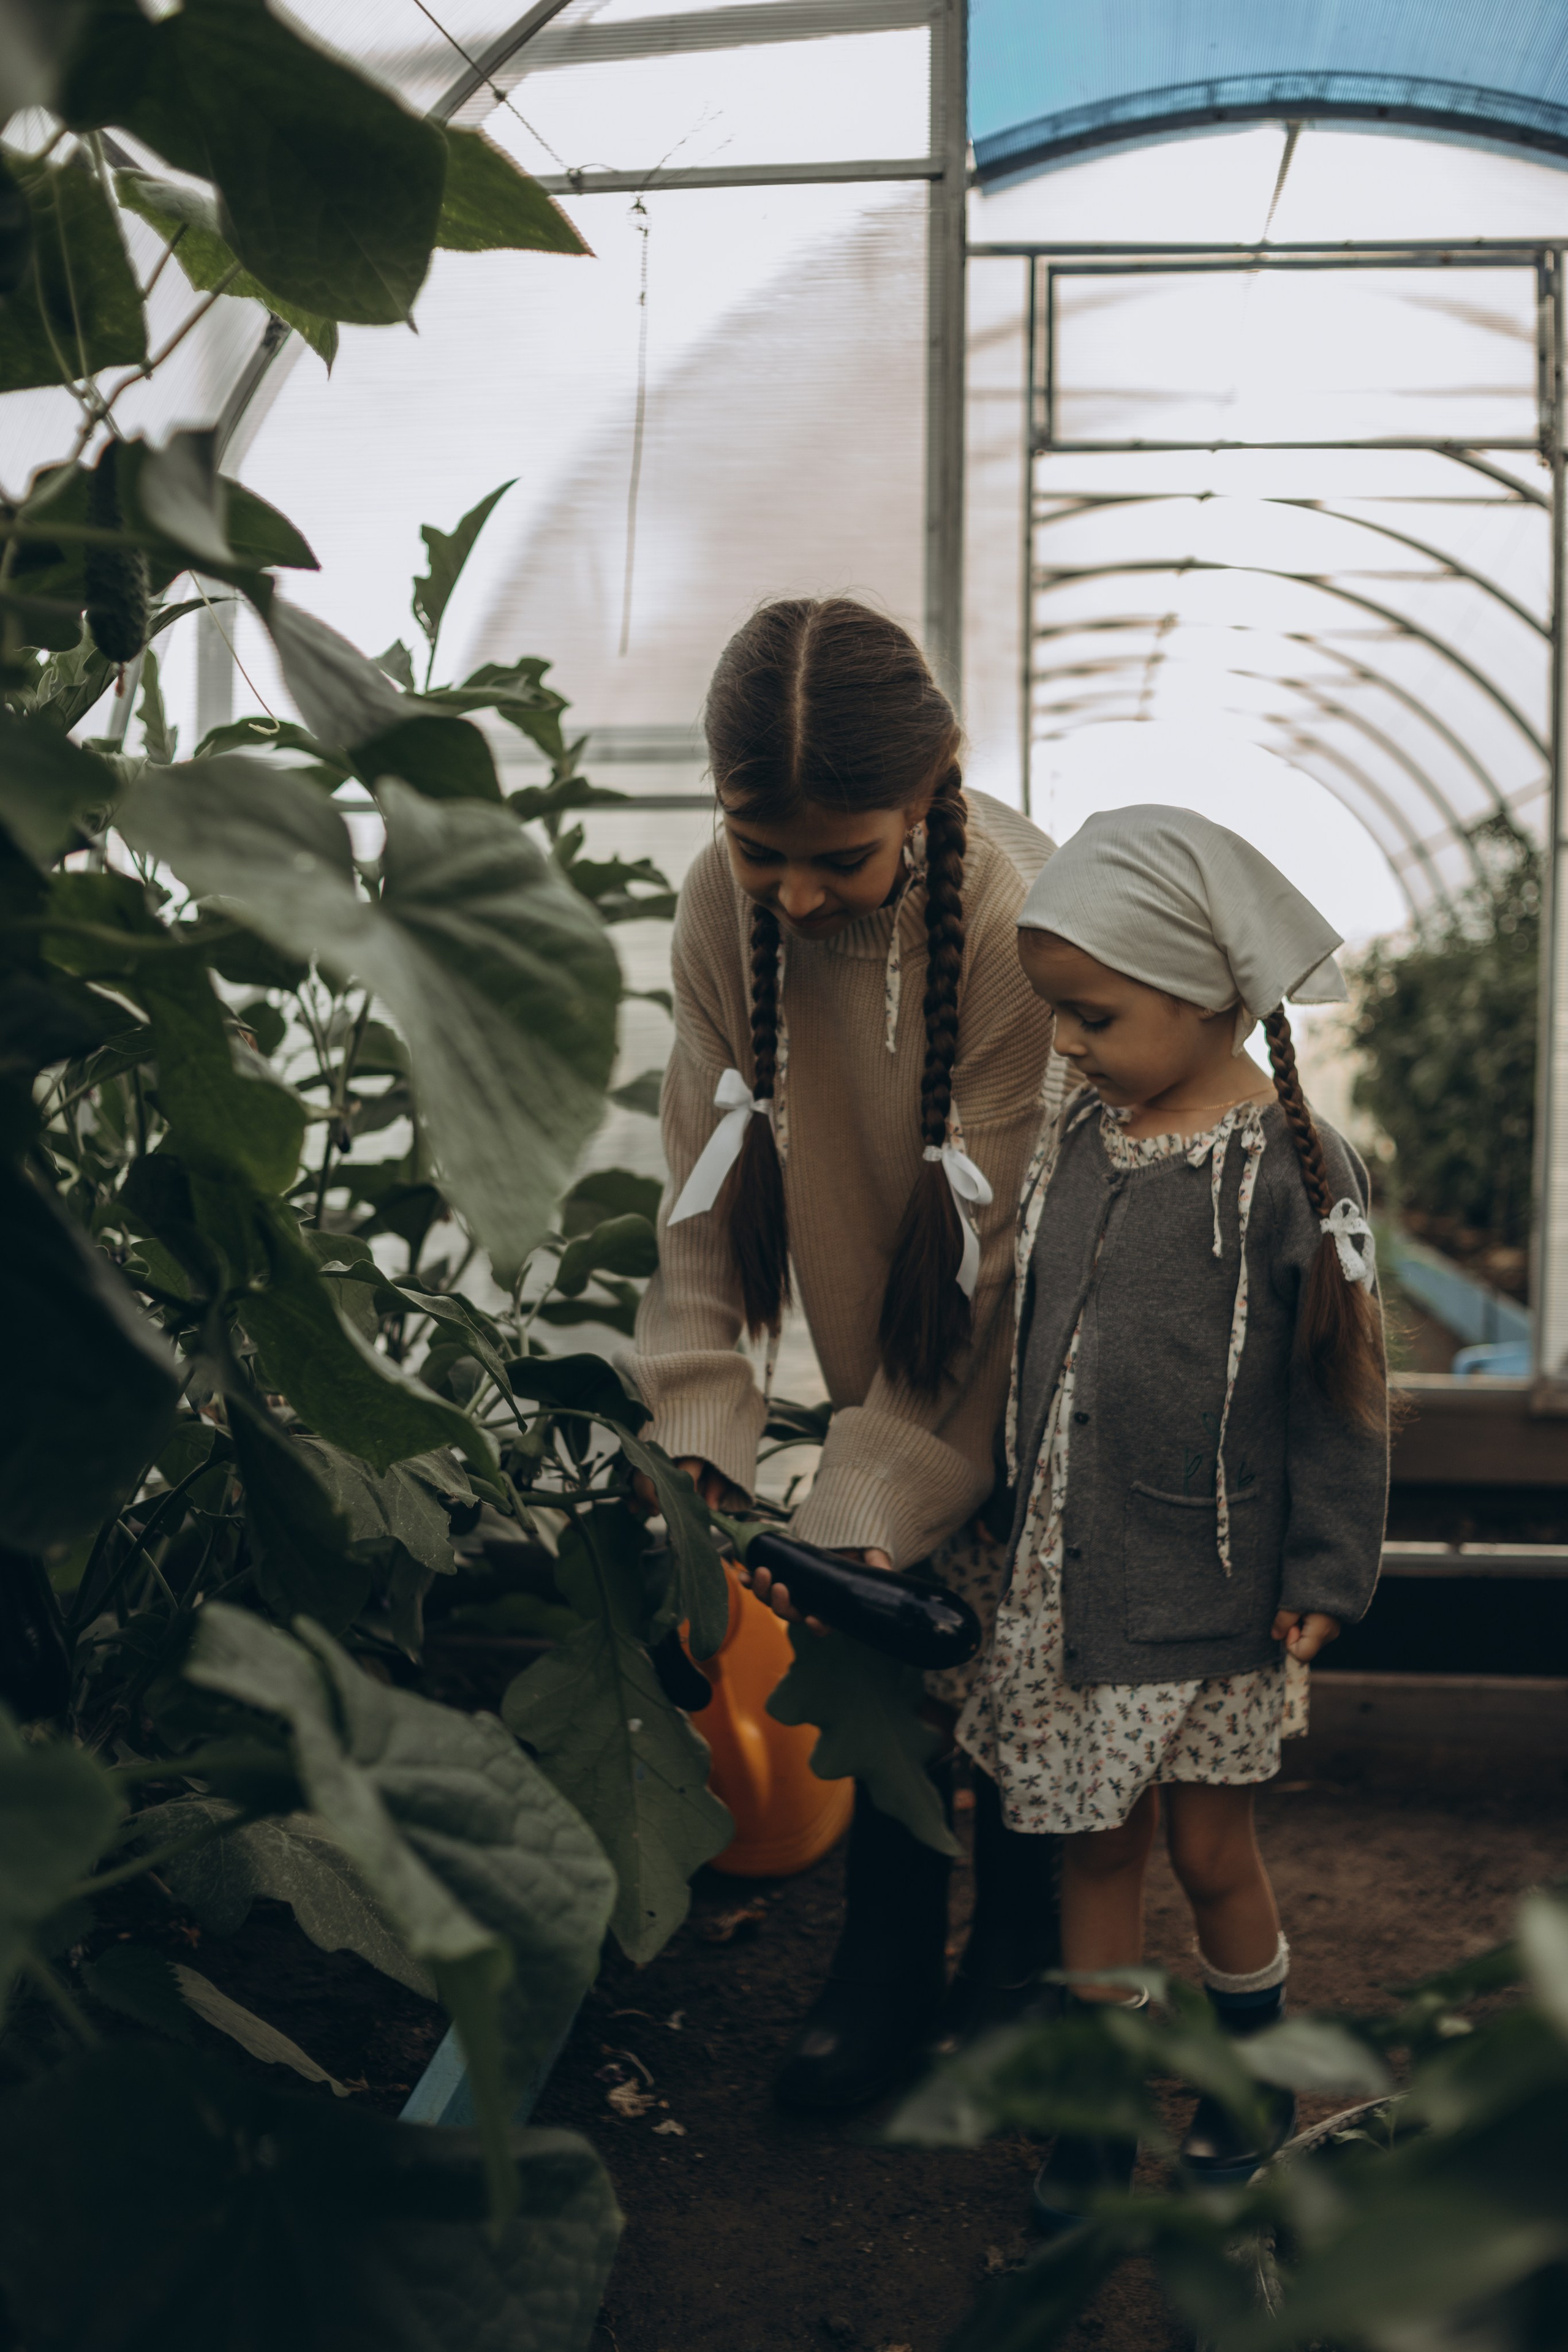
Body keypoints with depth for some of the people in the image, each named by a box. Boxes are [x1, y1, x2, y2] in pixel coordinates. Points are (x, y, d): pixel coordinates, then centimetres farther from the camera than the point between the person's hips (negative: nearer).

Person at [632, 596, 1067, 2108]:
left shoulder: (1017, 922, -30)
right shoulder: (723, 909, -15)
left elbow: (998, 1254, -26)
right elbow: (707, 1190, -11)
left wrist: (867, 1512, -26)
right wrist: (697, 1443, -18)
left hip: (1020, 1362, -4)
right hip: (884, 1345, 4)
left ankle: (1017, 1962, 30)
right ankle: (889, 1962, 27)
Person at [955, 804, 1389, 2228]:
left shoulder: (1291, 1171, -15)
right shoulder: (1086, 1133, 2)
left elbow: (1340, 1395, -9)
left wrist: (1324, 1575, -8)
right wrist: (1022, 1516, 16)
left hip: (1211, 1589, -4)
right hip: (1070, 1576, 5)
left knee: (1210, 1850, 11)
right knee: (1095, 1845, 13)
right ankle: (1098, 2120, 29)